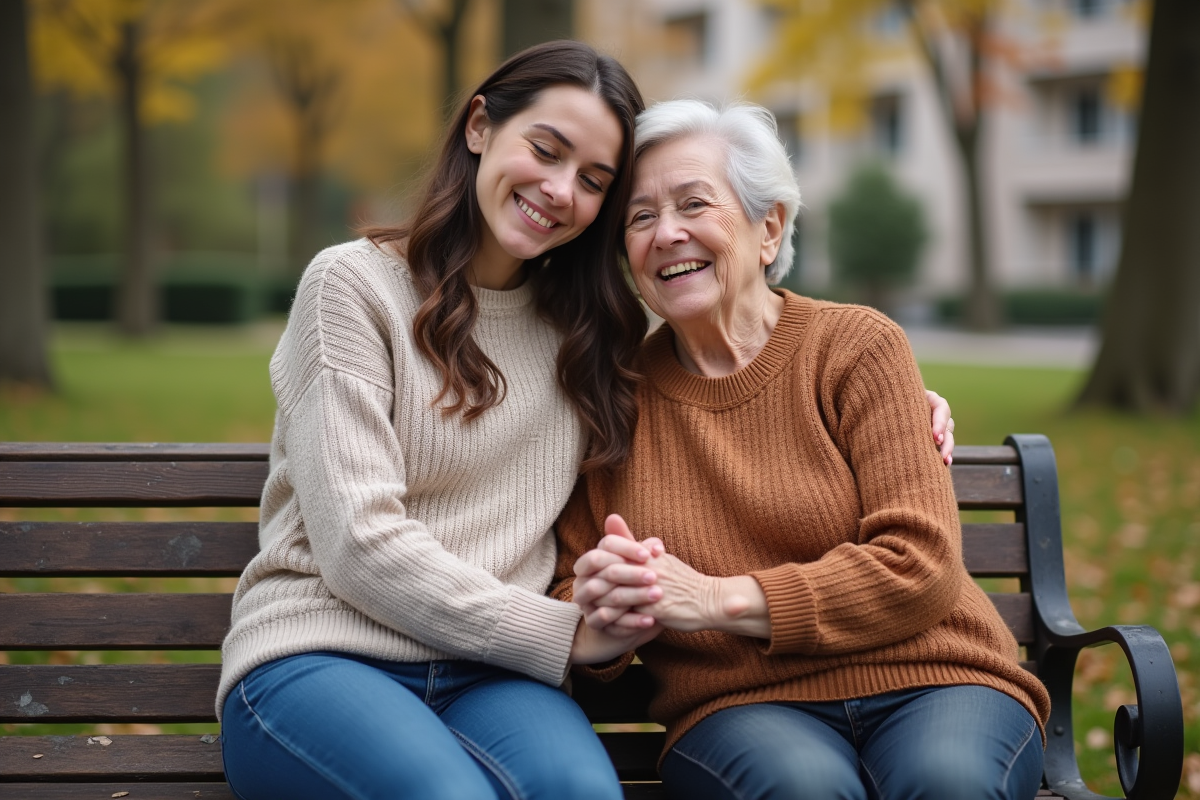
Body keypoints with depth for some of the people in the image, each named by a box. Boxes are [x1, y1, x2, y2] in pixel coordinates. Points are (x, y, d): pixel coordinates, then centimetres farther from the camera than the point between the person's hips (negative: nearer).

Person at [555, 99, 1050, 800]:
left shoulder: (857, 346, 3)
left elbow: (921, 566, -7)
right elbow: (571, 592, 13)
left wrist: (721, 599, -17)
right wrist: (602, 615, -13)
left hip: (926, 682, 0)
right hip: (741, 707, 0)